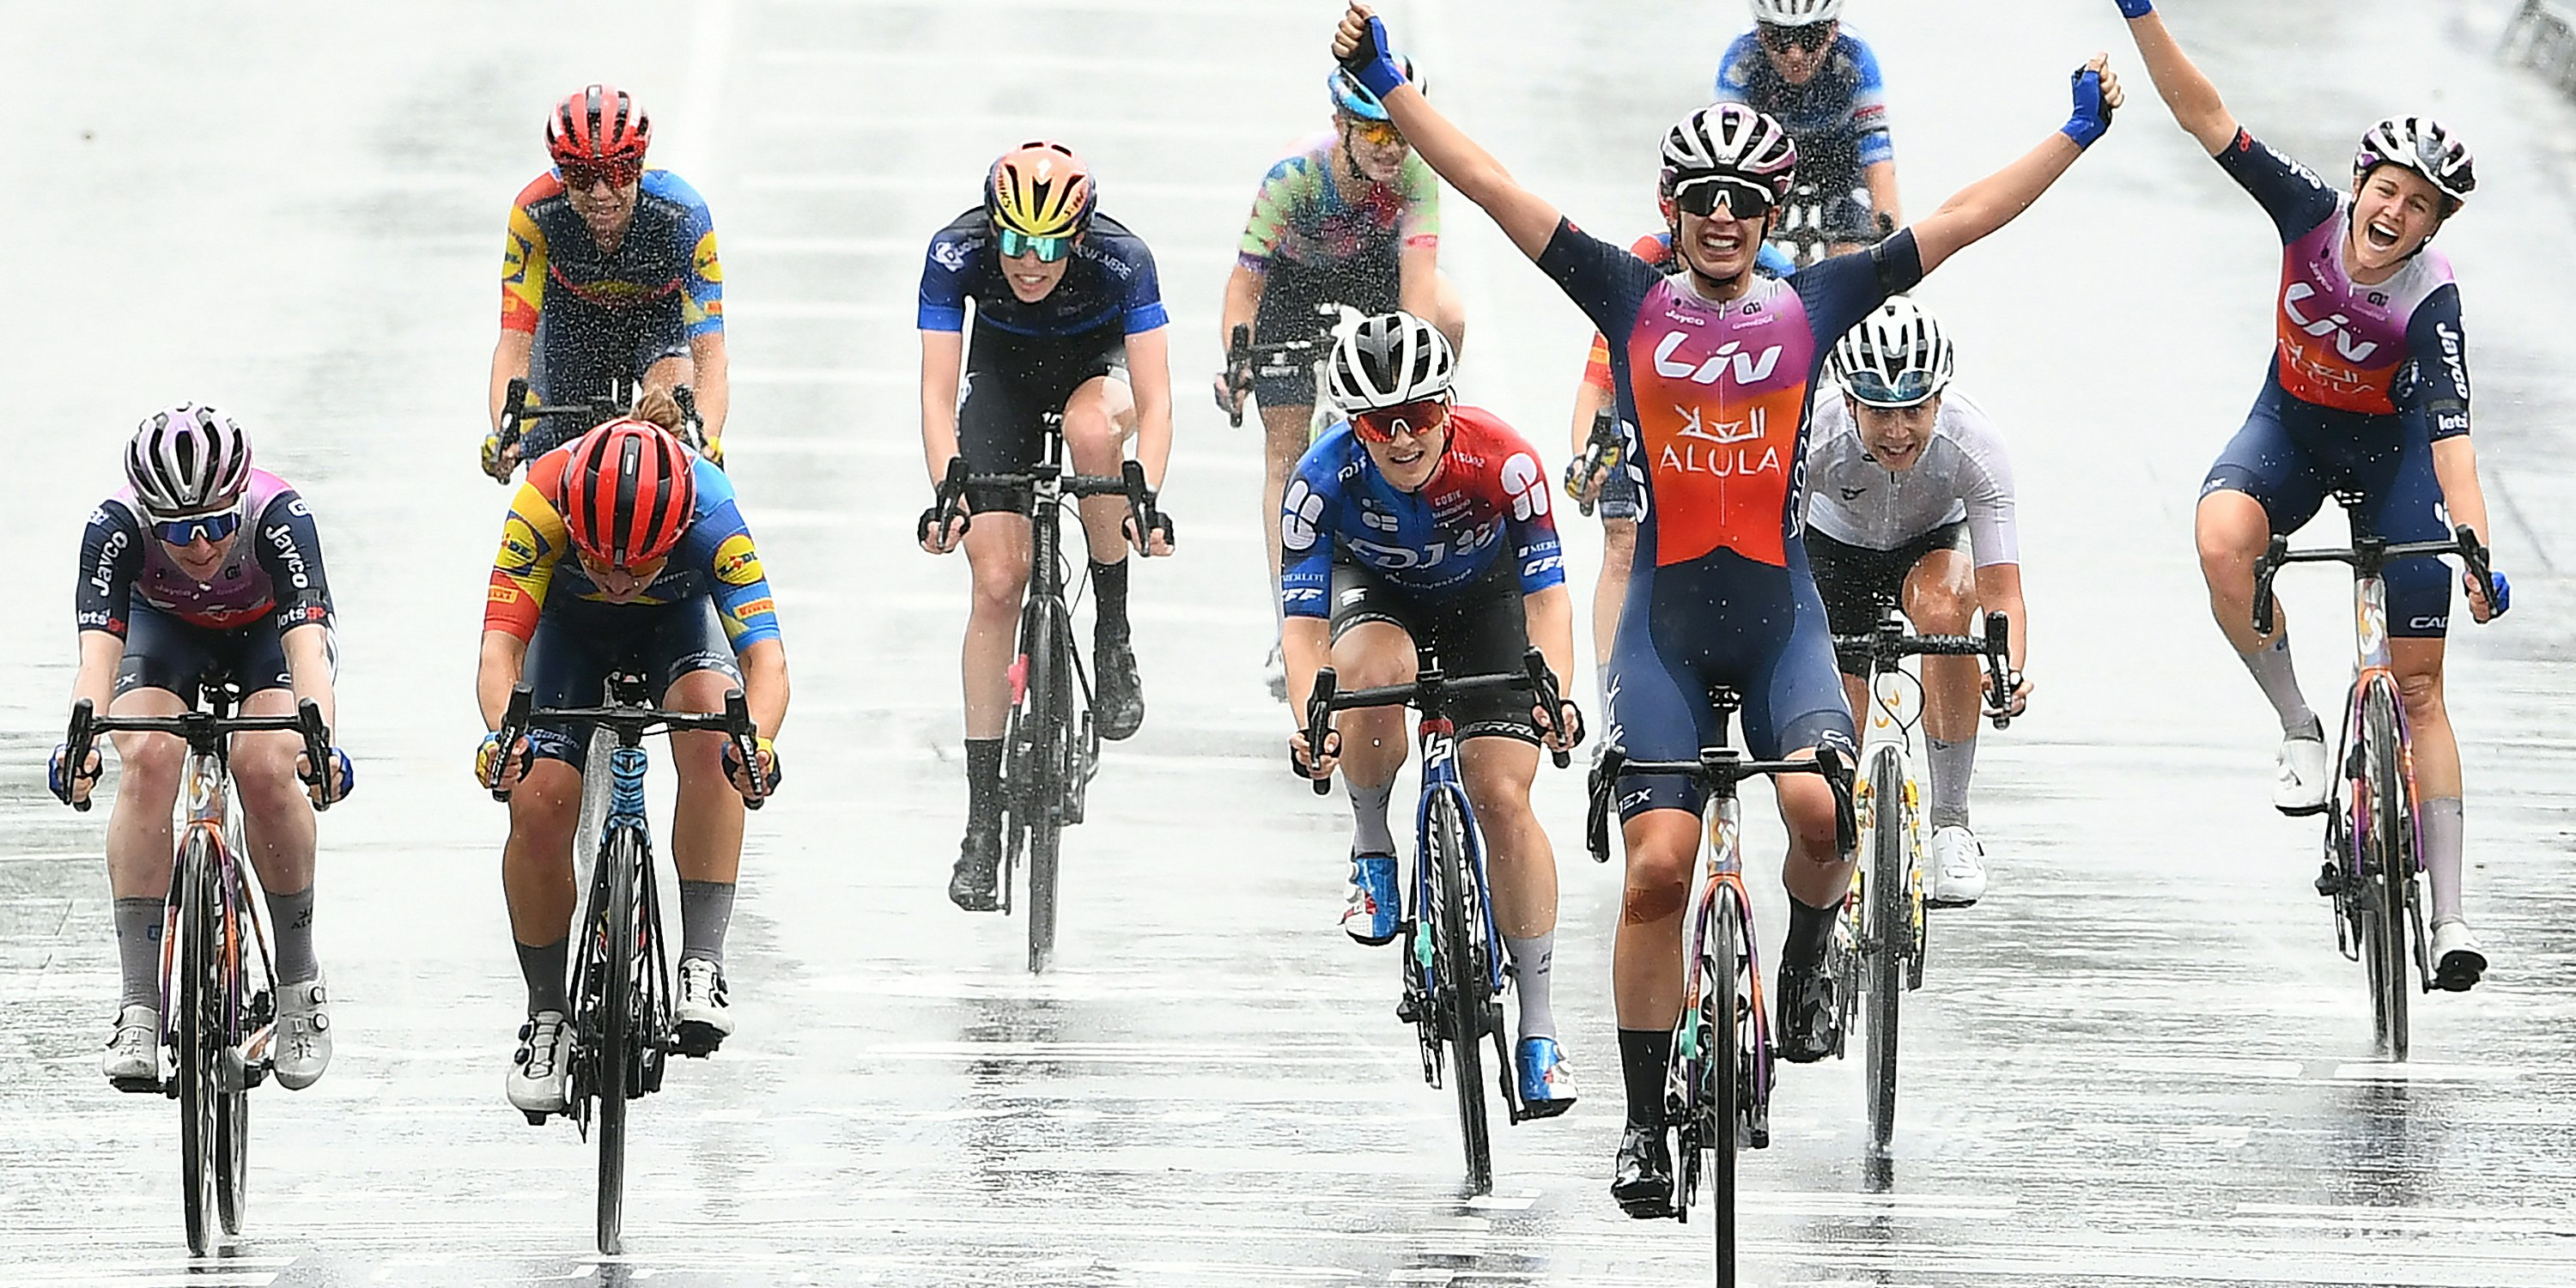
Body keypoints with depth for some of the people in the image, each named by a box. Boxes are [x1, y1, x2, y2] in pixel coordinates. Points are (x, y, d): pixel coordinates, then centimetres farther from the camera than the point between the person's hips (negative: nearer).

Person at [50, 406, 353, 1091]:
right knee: (147, 761, -26)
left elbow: (307, 647, -47)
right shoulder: (116, 527, -34)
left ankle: (299, 984, -8)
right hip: (166, 626, 1)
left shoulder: (278, 516, -38)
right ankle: (139, 1006, -22)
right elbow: (98, 650, -43)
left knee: (264, 769, -27)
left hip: (270, 628, -1)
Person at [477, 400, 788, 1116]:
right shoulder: (544, 503, -38)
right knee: (537, 804, -17)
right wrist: (503, 732, -61)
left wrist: (758, 738, -64)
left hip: (677, 621, -1)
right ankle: (547, 1015, 4)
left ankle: (702, 964, -30)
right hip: (572, 626, 1)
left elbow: (766, 656, -43)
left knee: (712, 723, -33)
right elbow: (501, 645, -41)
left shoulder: (710, 515, -38)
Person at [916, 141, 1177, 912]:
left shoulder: (1122, 260, -32)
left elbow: (1154, 400, -34)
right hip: (1003, 372, 1)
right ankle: (982, 824, -6)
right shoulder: (957, 253, -30)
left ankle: (1114, 637, -17)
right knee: (997, 582, -12)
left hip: (1097, 364, -1)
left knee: (1092, 428, -39)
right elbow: (938, 391, -31)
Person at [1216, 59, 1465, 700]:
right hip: (1294, 284, -1)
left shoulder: (1414, 173, -30)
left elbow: (1417, 276, -37)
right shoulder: (1292, 177, -34)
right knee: (1286, 447, -4)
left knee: (1448, 317, -31)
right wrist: (1235, 363, -43)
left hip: (1373, 270, 1)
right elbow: (1245, 282, -29)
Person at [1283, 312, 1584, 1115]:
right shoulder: (1326, 478, -31)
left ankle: (1539, 1028, -7)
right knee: (1376, 671, -37)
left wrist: (1556, 694, -48)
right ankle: (1371, 850, -9)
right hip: (1377, 594, 0)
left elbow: (1546, 594, -30)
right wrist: (1309, 721, -48)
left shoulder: (1502, 461, -32)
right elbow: (1302, 621, -30)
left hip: (1482, 599, 0)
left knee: (1503, 796, -14)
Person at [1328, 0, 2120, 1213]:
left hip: (1779, 611, 0)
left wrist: (2077, 133, 7)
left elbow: (1964, 218, 8)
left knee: (1819, 803, -25)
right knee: (1659, 864, -8)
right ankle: (1644, 1122, 3)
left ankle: (1807, 964, 8)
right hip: (1666, 618, 0)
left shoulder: (1812, 304, 5)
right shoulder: (1631, 298, 4)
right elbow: (1490, 186, 0)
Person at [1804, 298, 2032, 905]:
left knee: (1944, 605, -34)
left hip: (1931, 539, -1)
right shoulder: (1817, 436, -35)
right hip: (1836, 544, 1)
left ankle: (1951, 824, -24)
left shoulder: (1973, 443, -35)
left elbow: (2001, 591, -37)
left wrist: (2009, 669, -56)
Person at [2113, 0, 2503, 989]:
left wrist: (2480, 555, -47)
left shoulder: (2431, 299, -28)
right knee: (2222, 537, -34)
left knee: (2418, 682, -4)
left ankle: (2449, 916, -1)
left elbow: (2451, 435, -36)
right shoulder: (2312, 214, -21)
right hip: (2292, 425, 2)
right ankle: (2299, 734, -16)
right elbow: (2206, 118, -23)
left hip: (2388, 446, -2)